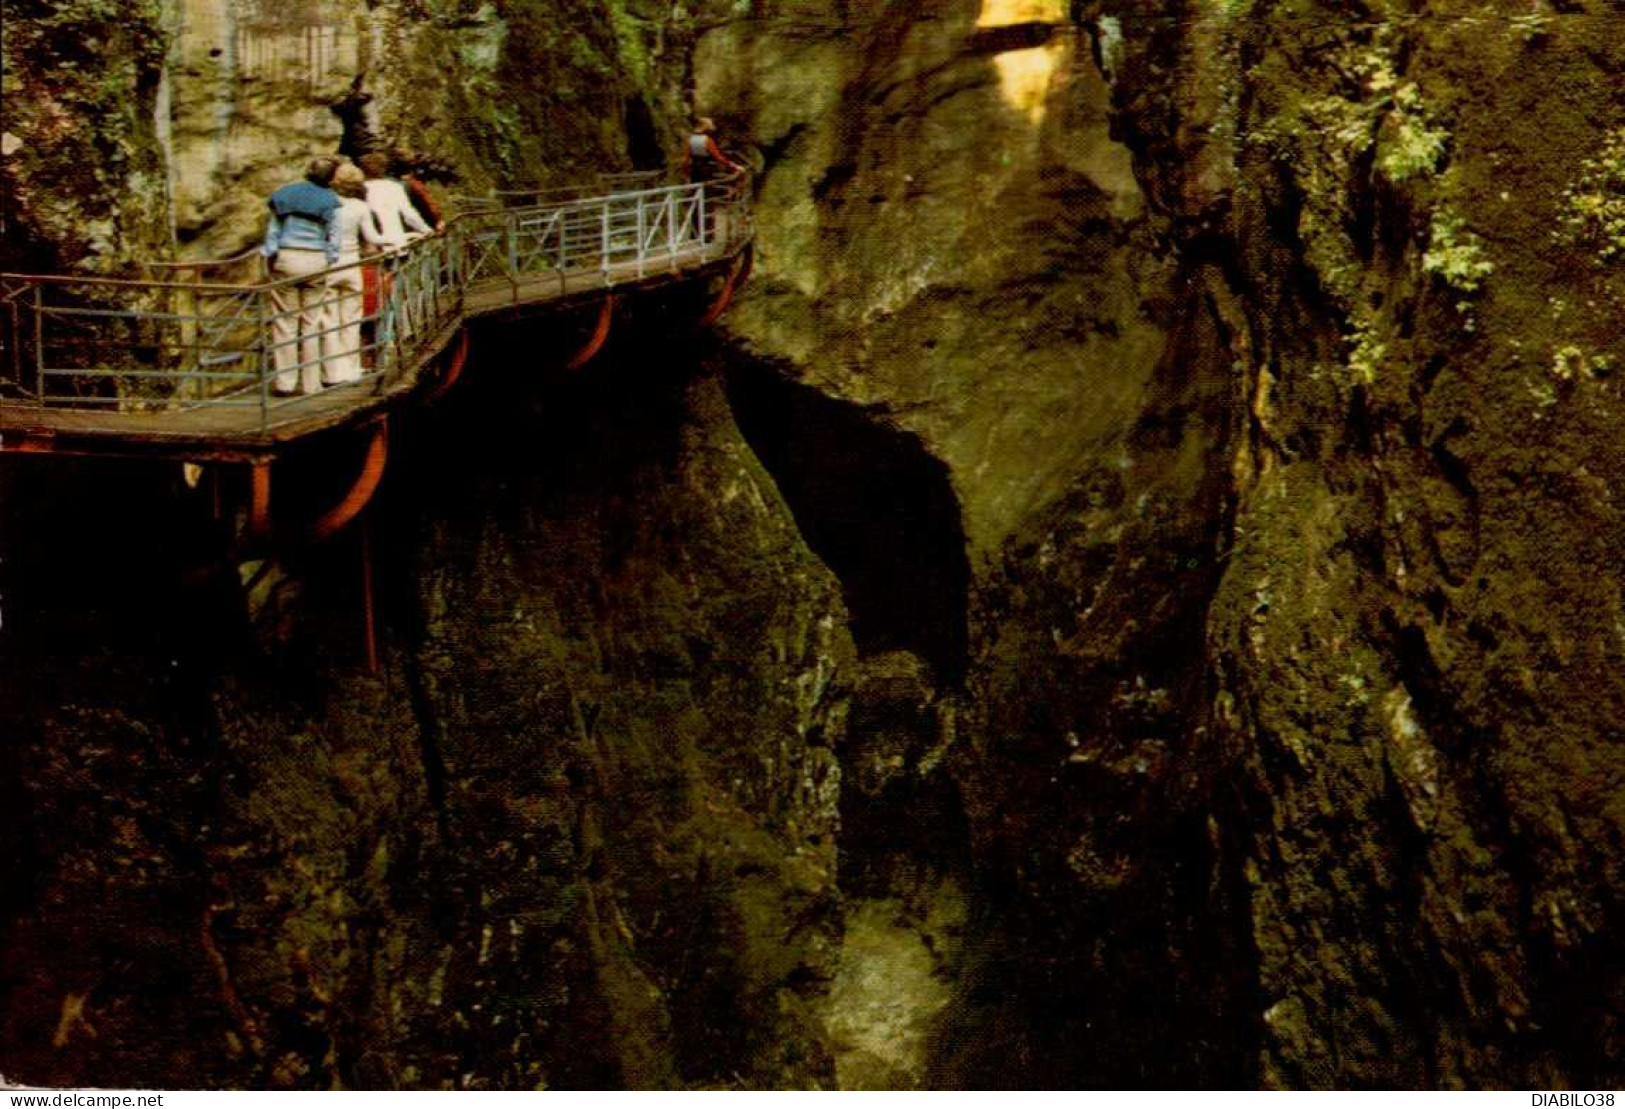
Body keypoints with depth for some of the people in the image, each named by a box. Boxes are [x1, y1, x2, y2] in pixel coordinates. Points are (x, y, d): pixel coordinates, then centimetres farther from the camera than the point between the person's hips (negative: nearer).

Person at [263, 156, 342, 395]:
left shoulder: (283, 195, 8)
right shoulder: (328, 200, 2)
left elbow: (272, 230, 8)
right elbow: (333, 237, 1)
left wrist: (269, 259, 11)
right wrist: (330, 261, 10)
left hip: (285, 259, 1)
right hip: (315, 261, -1)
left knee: (285, 321, 4)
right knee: (312, 323, 5)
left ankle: (285, 382, 2)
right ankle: (310, 383, 6)